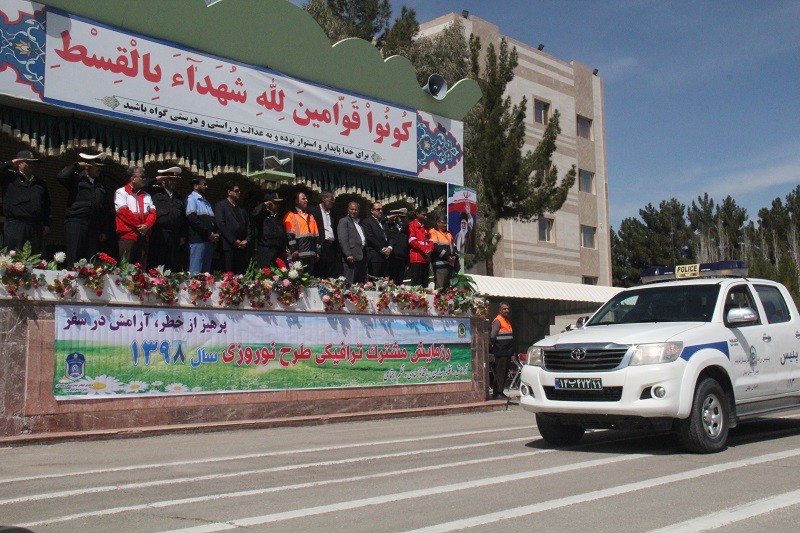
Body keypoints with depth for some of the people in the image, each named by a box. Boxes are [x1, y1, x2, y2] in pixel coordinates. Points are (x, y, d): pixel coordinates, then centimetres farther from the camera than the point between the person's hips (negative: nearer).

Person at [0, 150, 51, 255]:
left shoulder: (40, 183, 22)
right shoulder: (10, 178, 9)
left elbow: (47, 205, 22)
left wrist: (47, 223, 12)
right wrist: (10, 163, 2)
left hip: (36, 226, 5)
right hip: (14, 225, -4)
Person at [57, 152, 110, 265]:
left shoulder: (101, 187, 20)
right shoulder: (76, 180, 7)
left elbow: (106, 210, 18)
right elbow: (61, 176, -15)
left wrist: (105, 231, 12)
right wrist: (76, 165, -1)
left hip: (95, 228, 5)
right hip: (75, 223, -5)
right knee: (74, 260, -10)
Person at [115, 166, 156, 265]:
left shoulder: (146, 195, 19)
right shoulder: (121, 192, 1)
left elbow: (152, 212, 9)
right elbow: (124, 212, -10)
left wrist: (146, 225, -10)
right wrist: (139, 226, -10)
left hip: (143, 236, 6)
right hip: (127, 235, -5)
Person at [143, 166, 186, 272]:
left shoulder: (180, 198, 20)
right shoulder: (154, 191, 9)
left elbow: (183, 218, 17)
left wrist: (183, 236, 10)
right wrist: (156, 179, 1)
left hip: (175, 237, 4)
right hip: (157, 235, -4)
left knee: (174, 268, 3)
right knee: (156, 266, -5)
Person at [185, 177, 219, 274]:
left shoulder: (206, 202, 24)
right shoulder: (191, 199, -2)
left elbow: (213, 219, 20)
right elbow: (193, 218, -13)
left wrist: (215, 234, 0)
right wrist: (208, 233, -14)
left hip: (210, 240, 8)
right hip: (198, 239, -8)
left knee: (206, 271, 7)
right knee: (196, 271, -10)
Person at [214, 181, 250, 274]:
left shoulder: (241, 208, 23)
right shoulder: (220, 205, 3)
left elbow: (248, 225, 18)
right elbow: (221, 225, -8)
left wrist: (247, 240, 1)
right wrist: (234, 241, -12)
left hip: (242, 247, 5)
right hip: (229, 246, -5)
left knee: (241, 274, 0)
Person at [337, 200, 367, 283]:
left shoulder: (359, 222, 22)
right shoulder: (344, 221, -1)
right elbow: (343, 239, -10)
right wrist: (348, 254, -19)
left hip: (362, 256, 7)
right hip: (352, 257, -7)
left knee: (361, 282, 6)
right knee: (350, 283, -9)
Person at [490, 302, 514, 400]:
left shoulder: (507, 321, 18)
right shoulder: (498, 321, -11)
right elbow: (492, 336, -20)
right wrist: (493, 346, -11)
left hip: (507, 352, 9)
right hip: (500, 352, -9)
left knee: (505, 373, 13)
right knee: (499, 373, -9)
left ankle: (501, 392, 20)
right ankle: (496, 394, -8)